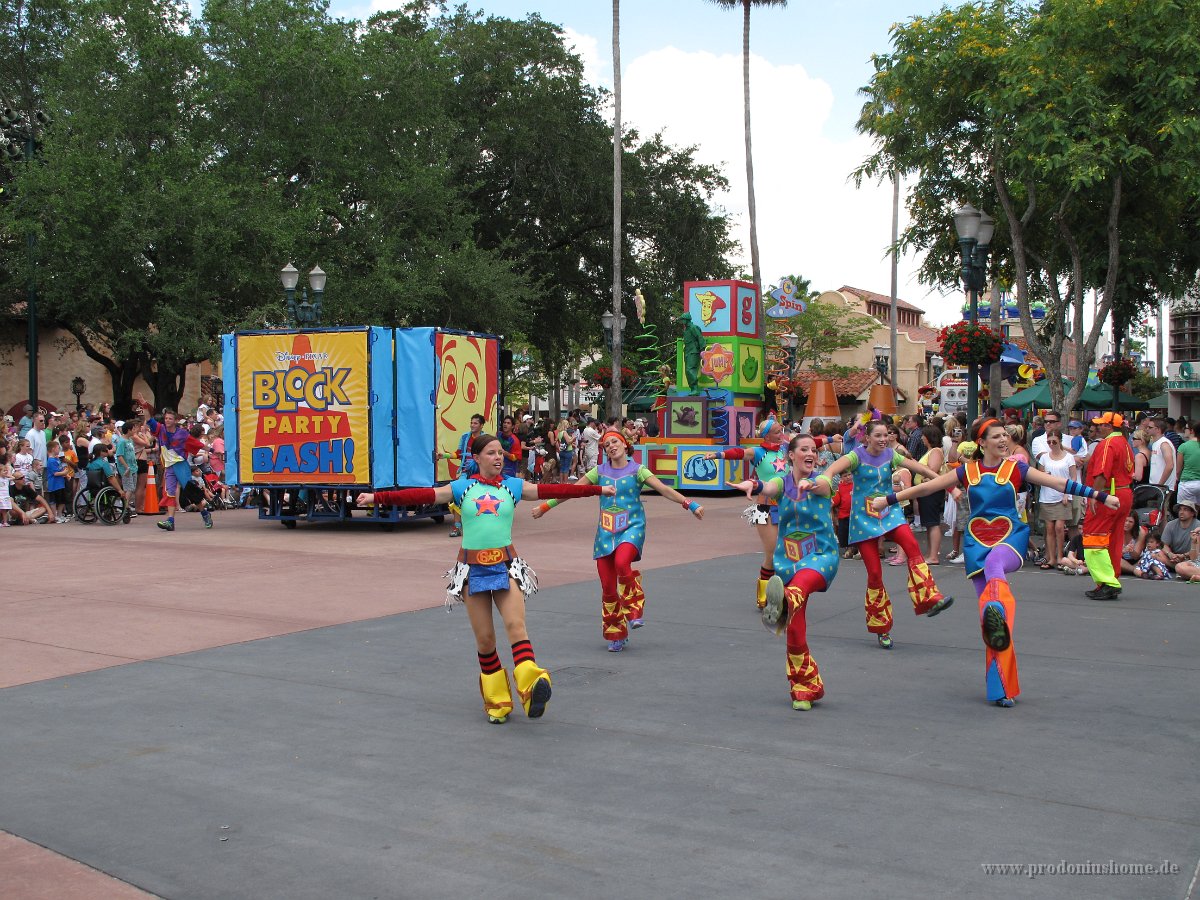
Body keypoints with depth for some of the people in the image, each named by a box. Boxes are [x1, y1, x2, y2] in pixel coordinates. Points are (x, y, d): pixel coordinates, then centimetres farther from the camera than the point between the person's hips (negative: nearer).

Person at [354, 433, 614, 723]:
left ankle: (530, 684, -34)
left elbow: (553, 490, 3)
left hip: (506, 566, 0)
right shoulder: (462, 487, 4)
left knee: (516, 625, -19)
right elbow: (421, 495, -3)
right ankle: (496, 700, 14)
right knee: (484, 638, 4)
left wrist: (598, 489, -2)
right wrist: (376, 497, -11)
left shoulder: (514, 486, 7)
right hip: (473, 569, 0)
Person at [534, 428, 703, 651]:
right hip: (606, 531, 3)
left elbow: (663, 489, -10)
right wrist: (544, 507, 10)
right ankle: (616, 635, 16)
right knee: (607, 587, 0)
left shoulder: (637, 471, 1)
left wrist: (690, 504, -22)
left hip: (631, 527, -3)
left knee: (622, 563, -33)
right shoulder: (599, 471, 9)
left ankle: (634, 609, -11)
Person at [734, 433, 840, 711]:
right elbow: (770, 487, -23)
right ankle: (805, 687, 15)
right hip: (787, 560, 1)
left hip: (820, 555, -1)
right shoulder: (782, 481, 0)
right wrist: (754, 485, -48)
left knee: (797, 590, -37)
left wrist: (810, 483, -53)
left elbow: (824, 484, -28)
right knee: (795, 628, 4)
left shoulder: (821, 480, -3)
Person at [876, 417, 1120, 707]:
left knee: (994, 561, -38)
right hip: (977, 542, 2)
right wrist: (889, 500, 5)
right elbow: (927, 486, 9)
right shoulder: (967, 472, 7)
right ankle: (1002, 686, 2)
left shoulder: (1015, 468, 3)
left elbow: (1059, 483, -1)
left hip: (1010, 538, -2)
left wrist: (1101, 497, -7)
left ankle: (997, 615, -67)